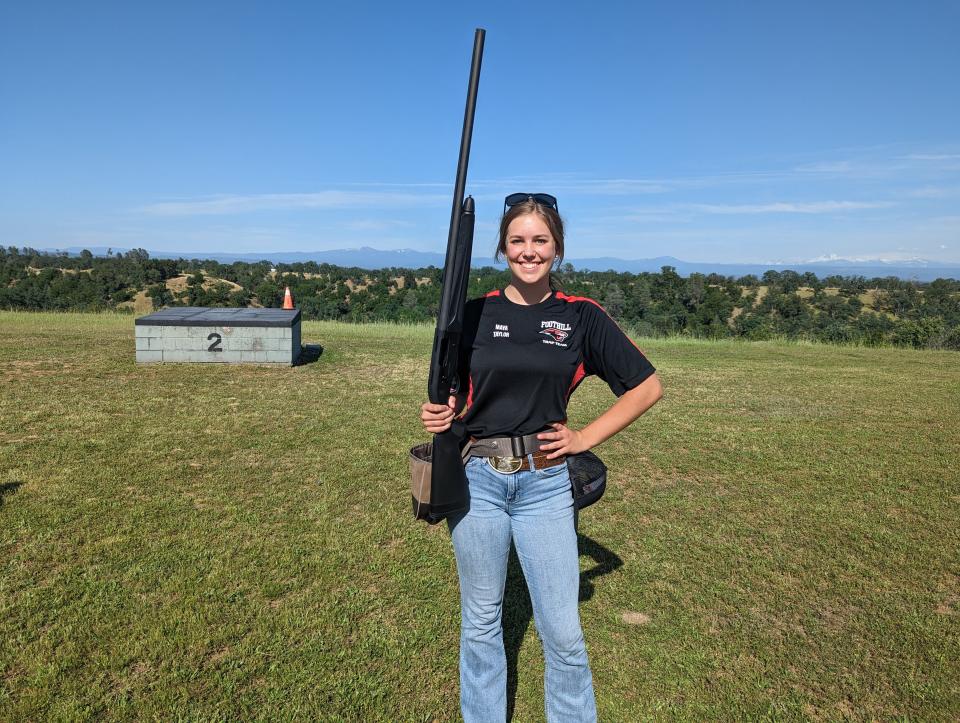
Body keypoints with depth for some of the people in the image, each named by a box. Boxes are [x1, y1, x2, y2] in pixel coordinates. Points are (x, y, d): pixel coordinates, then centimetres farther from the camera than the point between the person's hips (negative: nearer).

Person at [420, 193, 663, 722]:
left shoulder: (582, 317, -1)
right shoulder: (475, 315, 2)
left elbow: (647, 387, 5)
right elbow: (457, 399, 8)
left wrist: (585, 438, -2)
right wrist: (439, 415, -14)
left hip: (545, 484, -1)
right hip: (478, 480, 1)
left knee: (563, 632, 7)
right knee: (481, 622, 16)